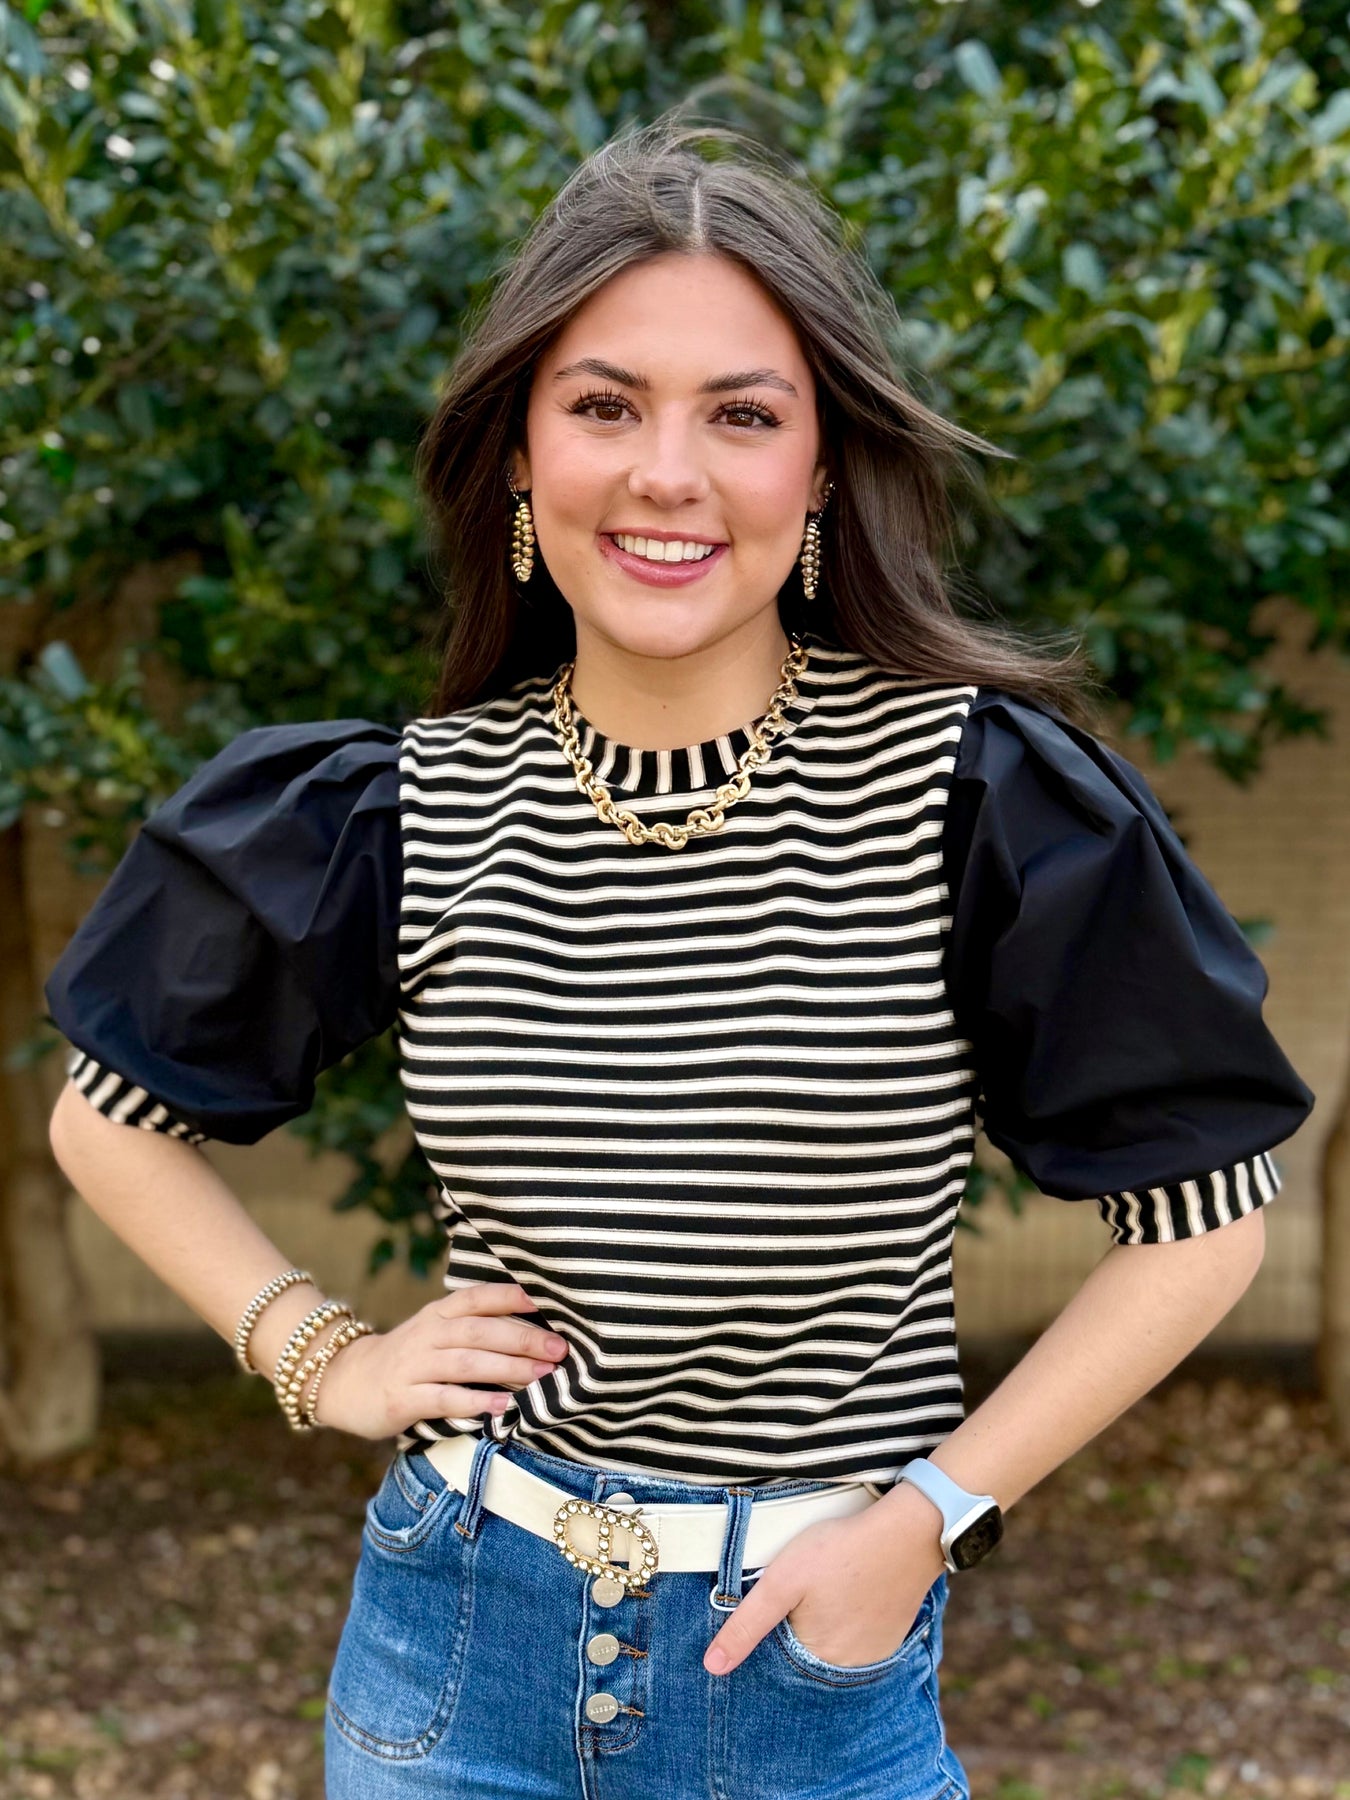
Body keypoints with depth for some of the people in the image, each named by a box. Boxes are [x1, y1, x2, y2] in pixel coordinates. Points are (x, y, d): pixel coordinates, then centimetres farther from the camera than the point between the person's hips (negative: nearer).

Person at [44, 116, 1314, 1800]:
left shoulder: (974, 789, -13)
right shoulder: (412, 809, -6)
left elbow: (1202, 1213, -6)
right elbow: (105, 1112, 8)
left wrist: (930, 1512, -10)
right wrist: (320, 1356, -1)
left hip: (818, 1662, -2)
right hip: (460, 1644, 2)